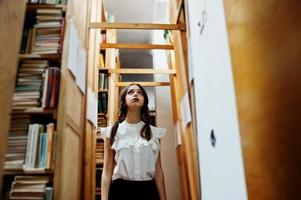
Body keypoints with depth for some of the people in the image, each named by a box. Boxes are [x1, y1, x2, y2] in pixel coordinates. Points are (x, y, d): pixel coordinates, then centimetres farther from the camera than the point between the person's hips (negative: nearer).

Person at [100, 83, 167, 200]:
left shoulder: (154, 132, 7)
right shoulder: (112, 131, 3)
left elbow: (158, 170, 5)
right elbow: (107, 170, 0)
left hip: (148, 190, 2)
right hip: (120, 190, -1)